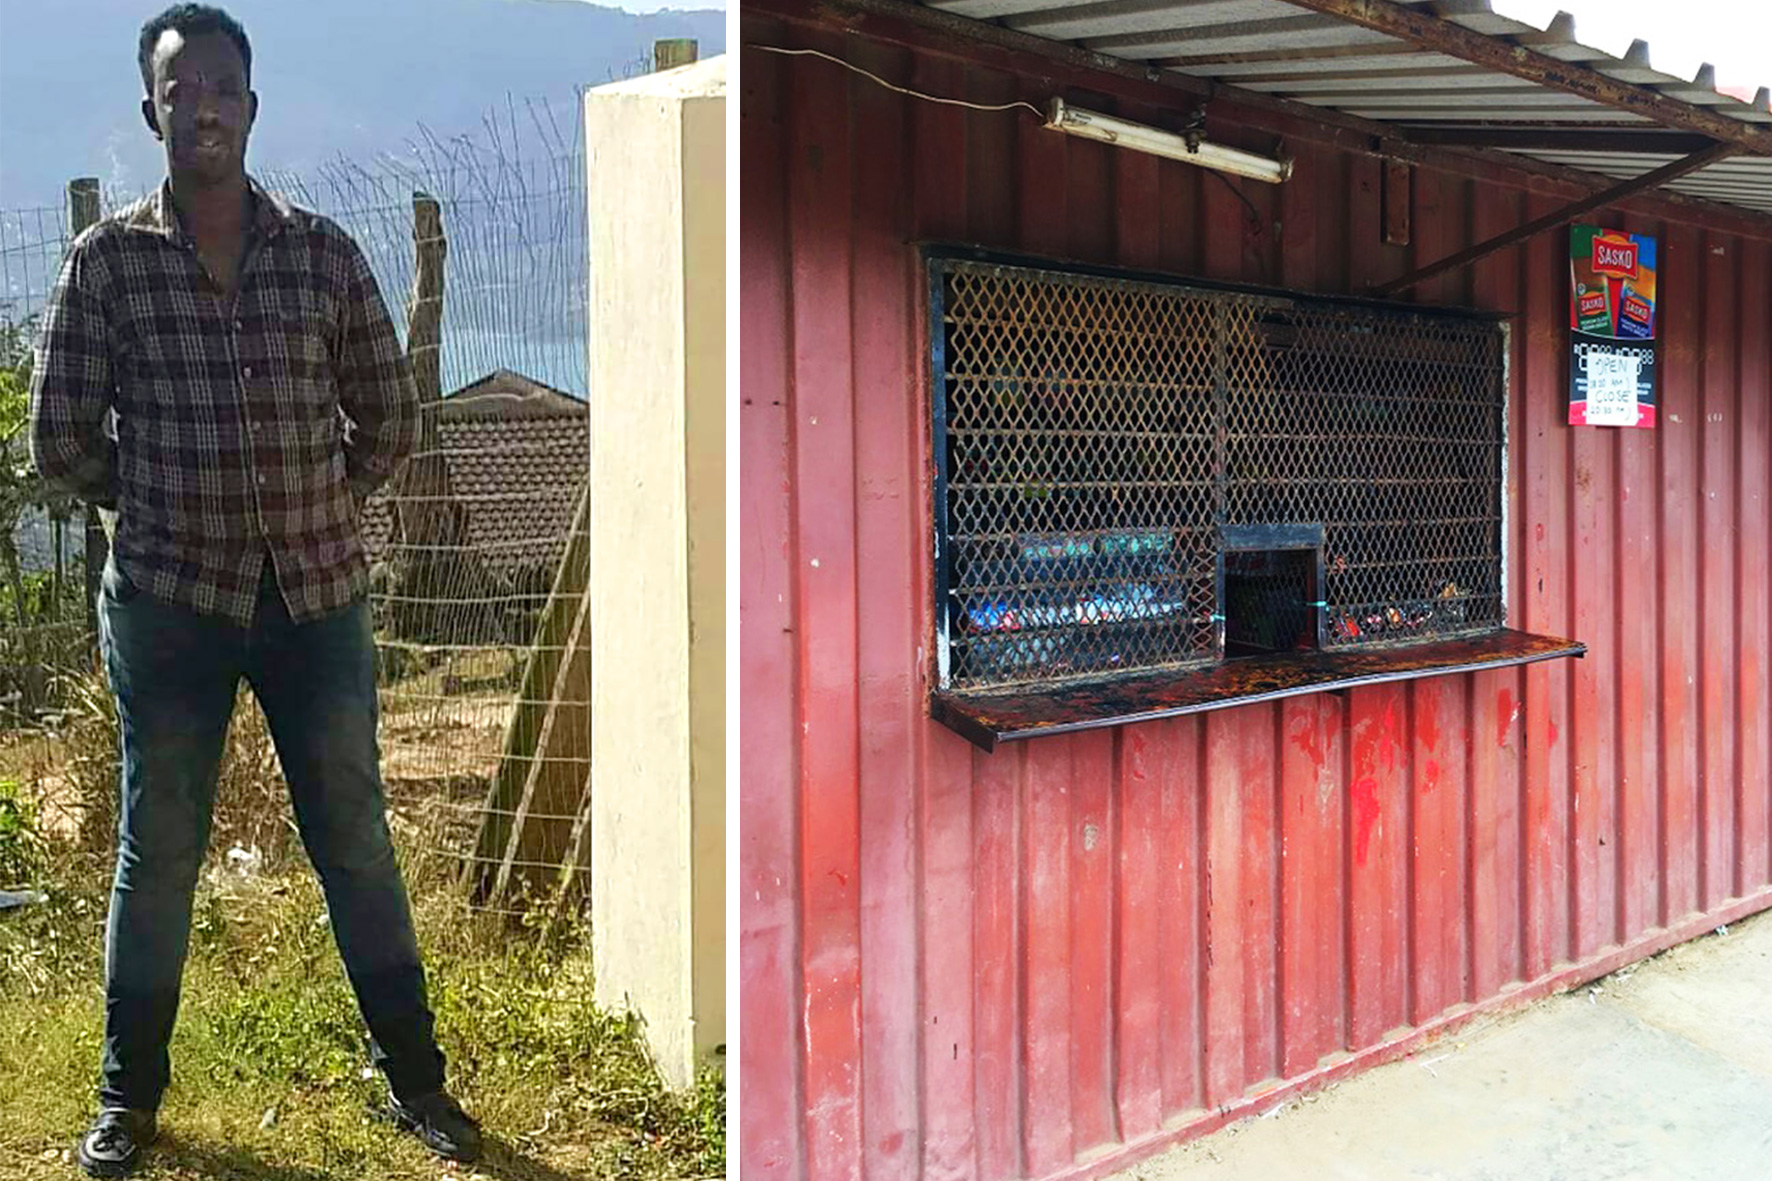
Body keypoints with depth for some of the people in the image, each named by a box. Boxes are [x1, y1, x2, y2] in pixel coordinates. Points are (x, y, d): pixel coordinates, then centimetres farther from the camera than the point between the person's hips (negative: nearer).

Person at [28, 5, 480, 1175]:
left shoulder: (324, 251, 1)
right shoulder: (108, 258, -2)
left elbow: (391, 419, 8)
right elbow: (63, 438, 1)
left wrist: (312, 510, 9)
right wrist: (166, 509, 7)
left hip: (319, 594, 1)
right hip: (169, 599, -1)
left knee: (357, 846, 9)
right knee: (158, 854, 10)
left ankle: (417, 1080, 22)